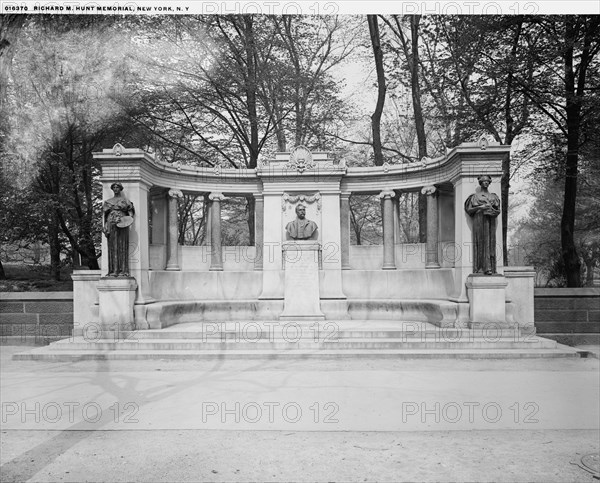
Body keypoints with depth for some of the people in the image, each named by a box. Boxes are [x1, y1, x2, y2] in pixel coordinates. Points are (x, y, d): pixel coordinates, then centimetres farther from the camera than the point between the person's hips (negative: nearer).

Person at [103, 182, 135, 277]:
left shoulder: (125, 200, 8)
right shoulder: (108, 201, 16)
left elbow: (131, 211, 5)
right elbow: (106, 214, 15)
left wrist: (129, 217, -17)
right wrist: (105, 227, 6)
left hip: (122, 225, -3)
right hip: (111, 225, 3)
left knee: (122, 246, -6)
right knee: (112, 247, -1)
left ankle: (123, 270, -7)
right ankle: (113, 270, -1)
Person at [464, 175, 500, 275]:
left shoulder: (493, 196, 18)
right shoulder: (475, 196, 9)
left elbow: (498, 210, 13)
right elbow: (469, 210, 3)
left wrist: (490, 208, -7)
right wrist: (479, 207, -12)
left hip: (490, 221, 3)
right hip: (479, 220, -3)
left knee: (490, 243, -4)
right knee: (481, 242, -11)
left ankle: (489, 268, -6)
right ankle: (480, 267, -14)